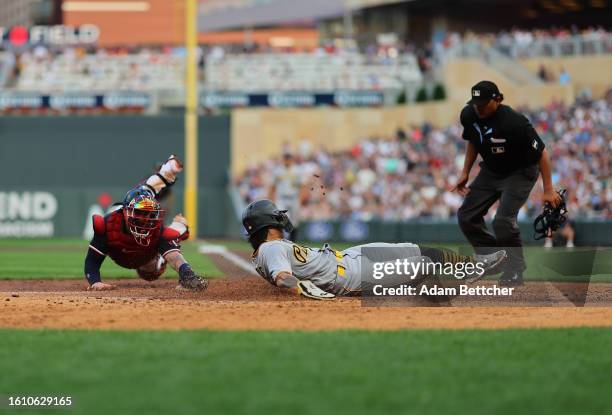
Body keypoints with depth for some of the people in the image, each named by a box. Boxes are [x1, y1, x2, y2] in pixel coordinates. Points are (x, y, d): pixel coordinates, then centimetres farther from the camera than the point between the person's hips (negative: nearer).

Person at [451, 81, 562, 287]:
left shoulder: (514, 122, -33)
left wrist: (548, 190, -27)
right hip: (490, 171, 7)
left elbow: (541, 153, -25)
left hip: (520, 173, -7)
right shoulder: (468, 115, -13)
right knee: (466, 215, 2)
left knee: (503, 221, -22)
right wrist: (465, 173, 7)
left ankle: (515, 271, -4)